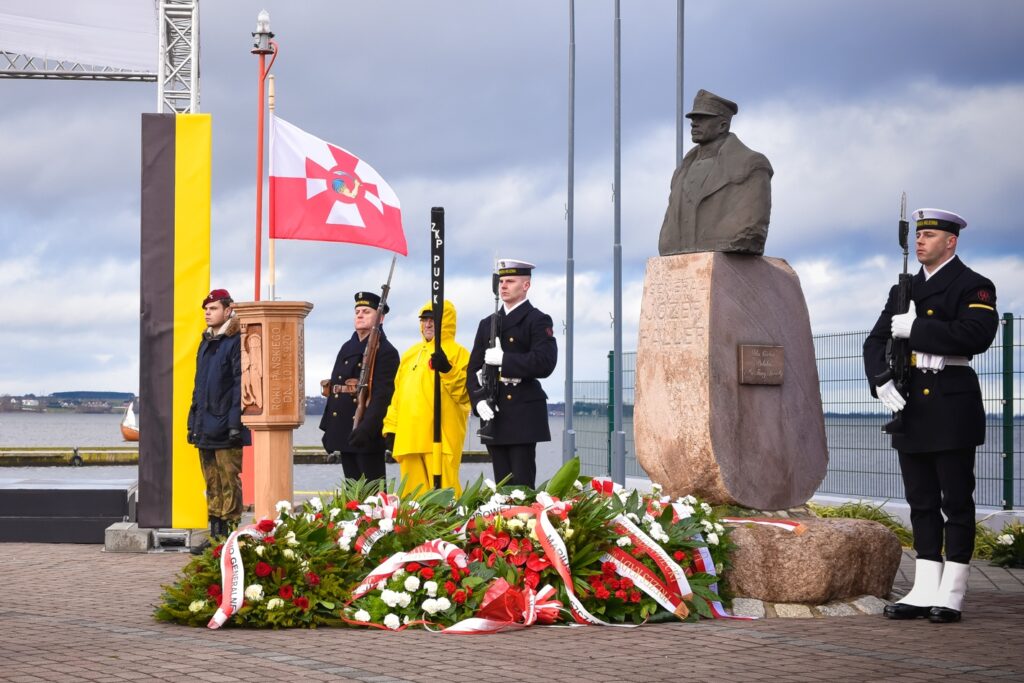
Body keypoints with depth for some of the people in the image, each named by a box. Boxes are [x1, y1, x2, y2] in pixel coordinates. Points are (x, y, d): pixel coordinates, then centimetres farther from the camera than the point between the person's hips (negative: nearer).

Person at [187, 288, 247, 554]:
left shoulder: (236, 342, -8)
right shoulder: (205, 344, 18)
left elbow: (240, 384, -13)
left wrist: (235, 423, -18)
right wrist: (193, 423, 18)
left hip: (225, 430, -8)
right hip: (205, 429, 8)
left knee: (229, 484, -6)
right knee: (212, 486, 11)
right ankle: (215, 536, 15)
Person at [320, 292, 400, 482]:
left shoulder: (386, 352, -6)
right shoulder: (347, 348, 18)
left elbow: (382, 395, -16)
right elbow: (333, 389, 19)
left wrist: (366, 428, -26)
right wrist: (328, 427, 16)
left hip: (369, 436, -8)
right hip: (345, 433, 8)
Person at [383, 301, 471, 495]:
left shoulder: (458, 352, 1)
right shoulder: (410, 354, 22)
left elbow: (465, 393, -8)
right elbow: (398, 393, 23)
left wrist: (447, 371, -22)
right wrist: (391, 427, 16)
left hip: (441, 437, -7)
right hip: (409, 436, 7)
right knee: (412, 492, 7)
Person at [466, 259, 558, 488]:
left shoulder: (538, 321, 0)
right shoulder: (487, 324, 18)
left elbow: (544, 363, -15)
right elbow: (473, 369, 14)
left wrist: (504, 359, -18)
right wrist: (479, 400, -3)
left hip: (524, 416, -6)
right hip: (494, 416, 6)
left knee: (522, 485, -8)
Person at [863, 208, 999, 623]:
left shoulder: (973, 287, -3)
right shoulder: (905, 290, 17)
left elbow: (976, 335, -20)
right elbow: (876, 341, 14)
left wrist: (915, 328, -18)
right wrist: (880, 380, -6)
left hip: (951, 408, -6)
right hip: (910, 407, 7)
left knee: (956, 502, -2)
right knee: (922, 503, 8)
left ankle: (950, 596, 1)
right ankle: (924, 592, 11)